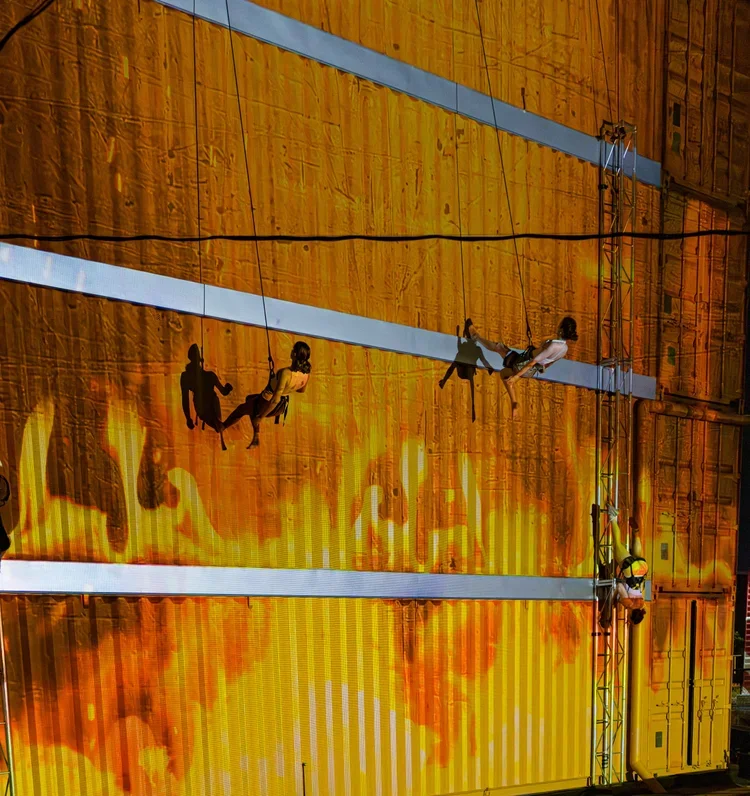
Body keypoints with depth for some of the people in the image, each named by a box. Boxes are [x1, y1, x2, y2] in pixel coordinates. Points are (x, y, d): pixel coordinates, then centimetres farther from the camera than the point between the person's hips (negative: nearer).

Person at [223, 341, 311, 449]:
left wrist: (260, 417, -19)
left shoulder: (286, 373, -36)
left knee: (241, 409, 25)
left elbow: (275, 400, -31)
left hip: (267, 404, -6)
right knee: (250, 399, 33)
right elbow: (302, 390, 5)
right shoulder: (306, 373, -16)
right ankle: (256, 438, 33)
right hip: (281, 407, 6)